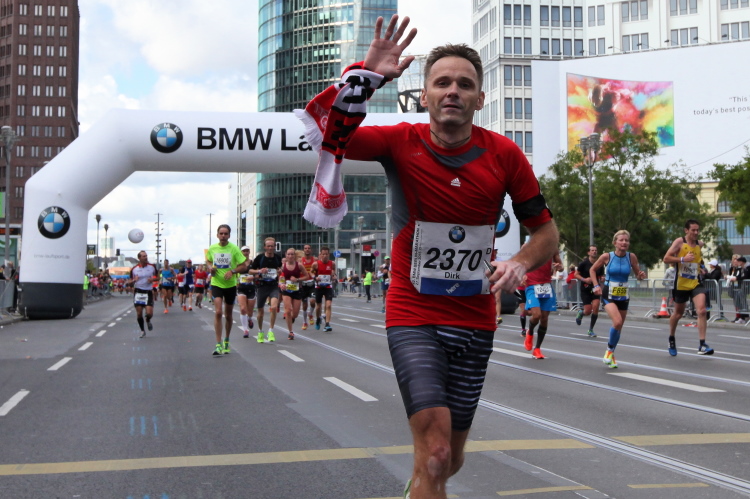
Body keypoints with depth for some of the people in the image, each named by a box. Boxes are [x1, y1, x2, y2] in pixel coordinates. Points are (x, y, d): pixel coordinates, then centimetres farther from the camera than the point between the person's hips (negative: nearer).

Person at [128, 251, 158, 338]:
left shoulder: (152, 267, 0)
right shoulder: (134, 269, -2)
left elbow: (157, 278, 11)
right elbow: (130, 282, 7)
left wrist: (153, 279, -11)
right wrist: (134, 280, -16)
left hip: (148, 292, 0)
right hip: (138, 292, 0)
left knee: (149, 313, -11)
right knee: (139, 313, 0)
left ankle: (148, 321, 25)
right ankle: (142, 330, 19)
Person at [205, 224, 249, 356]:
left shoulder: (234, 249, -8)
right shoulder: (212, 248, -1)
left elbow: (244, 266, -5)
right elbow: (208, 261, 18)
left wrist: (232, 271, -22)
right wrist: (210, 267, -5)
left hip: (230, 285, 0)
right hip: (216, 284, 0)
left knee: (228, 315, 12)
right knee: (218, 312, -17)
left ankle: (226, 341, 34)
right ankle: (218, 345, -17)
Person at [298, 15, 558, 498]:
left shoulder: (504, 154, -5)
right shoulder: (402, 143, -9)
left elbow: (546, 231, 4)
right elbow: (319, 128, -19)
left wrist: (520, 264, -16)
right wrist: (364, 74, -30)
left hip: (475, 322, 3)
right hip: (412, 318, -3)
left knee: (450, 459, 16)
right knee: (435, 453, -19)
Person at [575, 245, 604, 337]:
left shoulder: (600, 265, 5)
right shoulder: (584, 263, -6)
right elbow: (576, 274, -1)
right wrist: (584, 279, -17)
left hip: (595, 289, 3)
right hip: (585, 289, -3)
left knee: (595, 307, -14)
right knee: (588, 311, -8)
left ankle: (591, 330, 2)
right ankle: (580, 312, 32)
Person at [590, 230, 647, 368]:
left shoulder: (631, 257, -5)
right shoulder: (607, 257, -10)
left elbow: (637, 274, 6)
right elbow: (592, 269, 4)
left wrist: (641, 276, -16)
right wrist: (596, 285, -8)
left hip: (623, 296, 4)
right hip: (608, 295, -4)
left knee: (619, 326, 11)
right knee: (617, 321, -25)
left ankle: (611, 355, 33)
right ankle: (609, 350, 0)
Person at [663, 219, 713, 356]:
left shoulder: (700, 244, 8)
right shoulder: (680, 242, -7)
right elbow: (666, 259, -12)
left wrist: (699, 264, 13)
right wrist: (683, 259, -23)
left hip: (695, 283, 3)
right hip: (681, 284, -3)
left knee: (702, 310, -17)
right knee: (678, 313, 12)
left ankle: (702, 345, -17)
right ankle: (671, 339, 36)